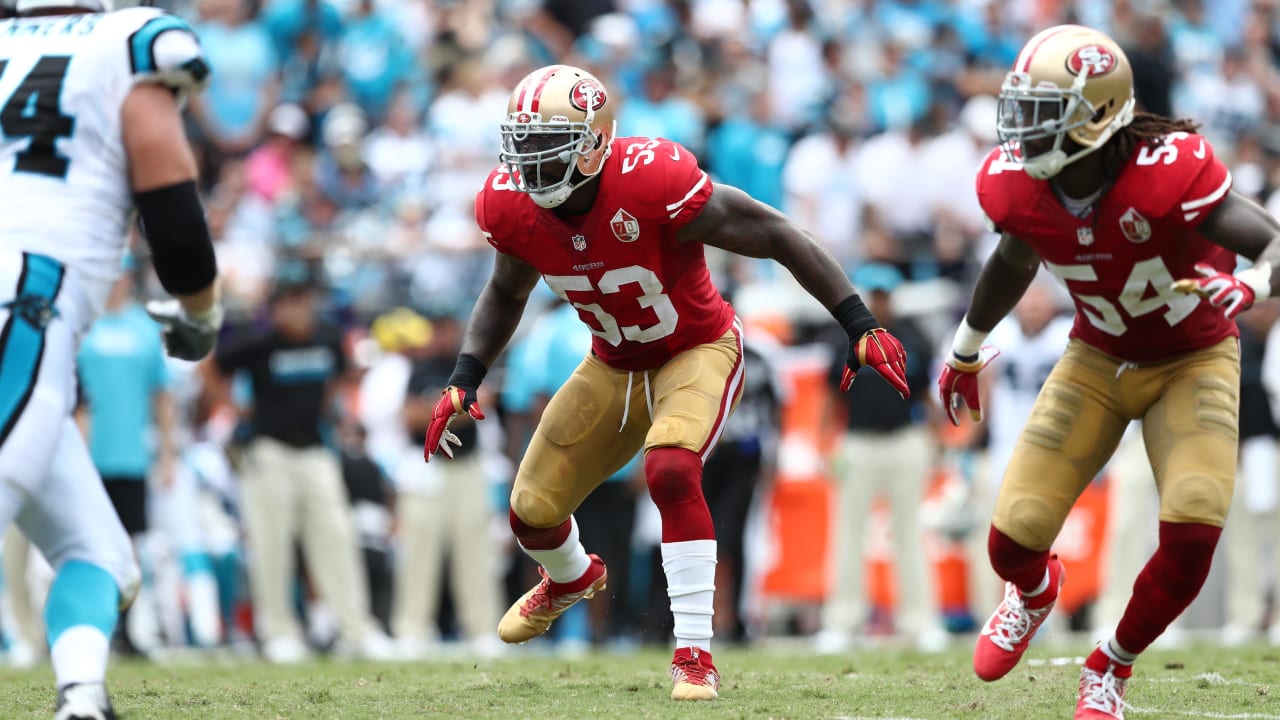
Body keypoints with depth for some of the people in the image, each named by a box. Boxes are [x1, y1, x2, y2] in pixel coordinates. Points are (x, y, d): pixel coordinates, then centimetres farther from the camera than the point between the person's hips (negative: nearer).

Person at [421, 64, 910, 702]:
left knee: (670, 470, -34)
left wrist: (860, 326, -29)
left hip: (698, 351, -6)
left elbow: (778, 236, -27)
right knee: (532, 510, 9)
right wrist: (463, 380, -8)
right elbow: (505, 295, 6)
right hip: (615, 366, 6)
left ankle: (694, 657, -27)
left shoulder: (652, 183, -35)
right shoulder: (512, 207, -17)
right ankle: (571, 579, 49)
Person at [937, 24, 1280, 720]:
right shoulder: (1016, 186, -17)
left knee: (1192, 536, -22)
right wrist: (965, 351, 23)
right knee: (1013, 541, -6)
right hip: (1097, 361, 3)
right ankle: (1035, 590, 36)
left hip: (1192, 362, -3)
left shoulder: (1165, 173, -33)